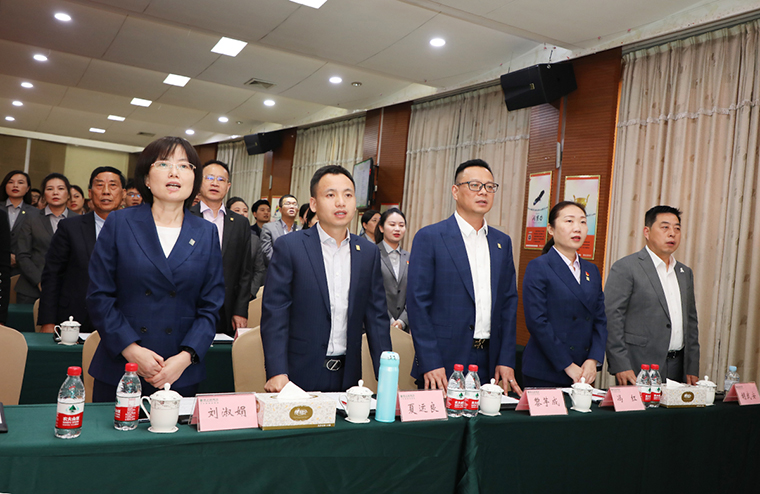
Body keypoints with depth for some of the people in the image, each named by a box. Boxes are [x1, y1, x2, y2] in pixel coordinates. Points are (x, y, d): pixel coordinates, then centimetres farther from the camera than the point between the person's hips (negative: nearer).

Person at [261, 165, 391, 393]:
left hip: (348, 376, 3)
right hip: (299, 376, -3)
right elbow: (274, 314, -9)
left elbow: (376, 317, 7)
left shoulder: (369, 252, 6)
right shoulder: (289, 246, -6)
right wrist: (277, 372, -17)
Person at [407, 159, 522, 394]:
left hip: (488, 365, 5)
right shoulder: (429, 237, -5)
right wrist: (430, 363, -14)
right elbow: (417, 302, -8)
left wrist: (506, 360, 4)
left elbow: (509, 301, 11)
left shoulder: (502, 242, 12)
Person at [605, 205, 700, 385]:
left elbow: (691, 322, 19)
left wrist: (693, 369, 12)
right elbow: (611, 318, -12)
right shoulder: (625, 268, -6)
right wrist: (620, 366, -17)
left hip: (678, 369, 6)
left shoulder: (685, 273, 16)